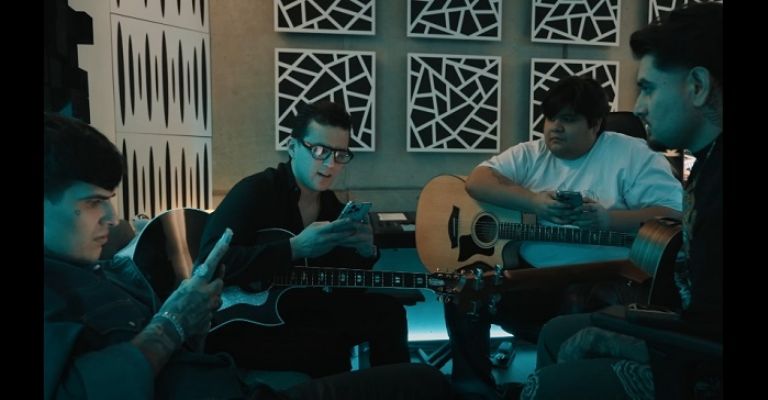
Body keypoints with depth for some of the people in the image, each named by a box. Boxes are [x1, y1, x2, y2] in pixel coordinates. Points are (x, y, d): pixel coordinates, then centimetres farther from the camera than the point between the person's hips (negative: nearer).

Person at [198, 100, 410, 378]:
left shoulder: (332, 205, 5)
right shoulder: (255, 191, -16)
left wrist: (366, 253, -12)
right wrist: (295, 248, -34)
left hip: (302, 313, 7)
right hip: (239, 325, -7)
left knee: (387, 310, -2)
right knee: (330, 348, -30)